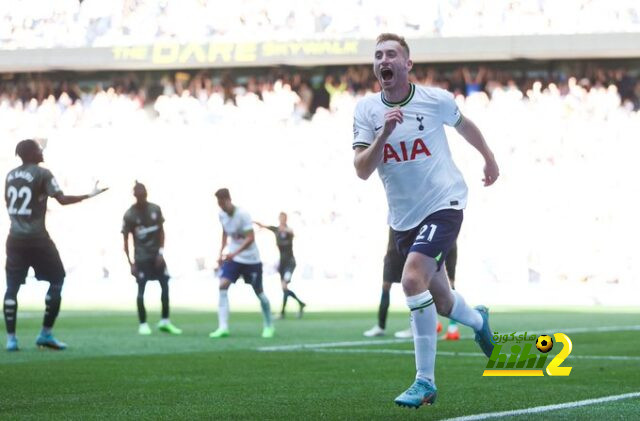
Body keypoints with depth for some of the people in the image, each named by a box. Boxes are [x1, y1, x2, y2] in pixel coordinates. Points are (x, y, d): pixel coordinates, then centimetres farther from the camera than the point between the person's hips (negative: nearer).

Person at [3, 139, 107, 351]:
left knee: (12, 286, 7)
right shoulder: (42, 174, -8)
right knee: (57, 280, 7)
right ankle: (46, 334, 2)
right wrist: (90, 195, -5)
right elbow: (62, 199, -13)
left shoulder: (11, 175, 10)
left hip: (15, 238, 6)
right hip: (37, 238, -6)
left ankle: (11, 338, 0)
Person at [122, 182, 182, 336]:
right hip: (141, 257, -4)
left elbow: (161, 231, 7)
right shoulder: (129, 215, -11)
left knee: (165, 285, 2)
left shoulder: (155, 209, 0)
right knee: (141, 290, -5)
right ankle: (143, 324, 4)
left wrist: (161, 252, -3)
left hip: (156, 255, 4)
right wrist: (130, 263, -11)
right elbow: (126, 240, -7)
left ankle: (165, 322, 12)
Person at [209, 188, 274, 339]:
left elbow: (251, 238, -26)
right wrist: (221, 253, 9)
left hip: (251, 258, -5)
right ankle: (223, 327, -19)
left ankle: (268, 326, 26)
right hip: (232, 257, 5)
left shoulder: (242, 215, -21)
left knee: (259, 292, 6)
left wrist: (234, 253, -35)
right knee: (223, 286, -15)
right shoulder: (222, 214, -2)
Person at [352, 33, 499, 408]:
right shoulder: (366, 110, -3)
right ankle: (478, 320, 52)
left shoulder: (435, 100, -7)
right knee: (440, 302, 14)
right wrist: (385, 133, -25)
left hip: (443, 204, -4)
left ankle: (425, 382, -17)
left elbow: (464, 125, 15)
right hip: (403, 218, 4)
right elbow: (362, 170, -11)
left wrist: (489, 159, 29)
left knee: (413, 279, -25)